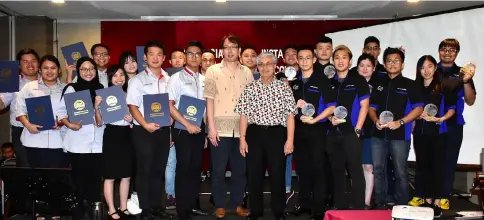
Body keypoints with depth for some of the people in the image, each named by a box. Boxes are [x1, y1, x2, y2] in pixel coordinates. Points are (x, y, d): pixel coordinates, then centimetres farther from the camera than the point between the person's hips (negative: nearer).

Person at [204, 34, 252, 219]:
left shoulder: (247, 73, 9)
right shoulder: (213, 71, 2)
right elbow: (209, 100, -2)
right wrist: (211, 127, -8)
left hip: (241, 129, 2)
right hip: (220, 129, -2)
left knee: (240, 169, 9)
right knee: (218, 170, 5)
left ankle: (237, 204, 23)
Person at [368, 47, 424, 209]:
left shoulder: (409, 84, 3)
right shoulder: (379, 85, 15)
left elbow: (418, 108, -3)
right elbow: (372, 107, 16)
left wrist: (400, 122, -15)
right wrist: (376, 121, -6)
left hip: (400, 135, -4)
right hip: (379, 135, 4)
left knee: (400, 172, 1)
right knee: (378, 170, 6)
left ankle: (402, 207, 10)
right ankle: (380, 205, 16)